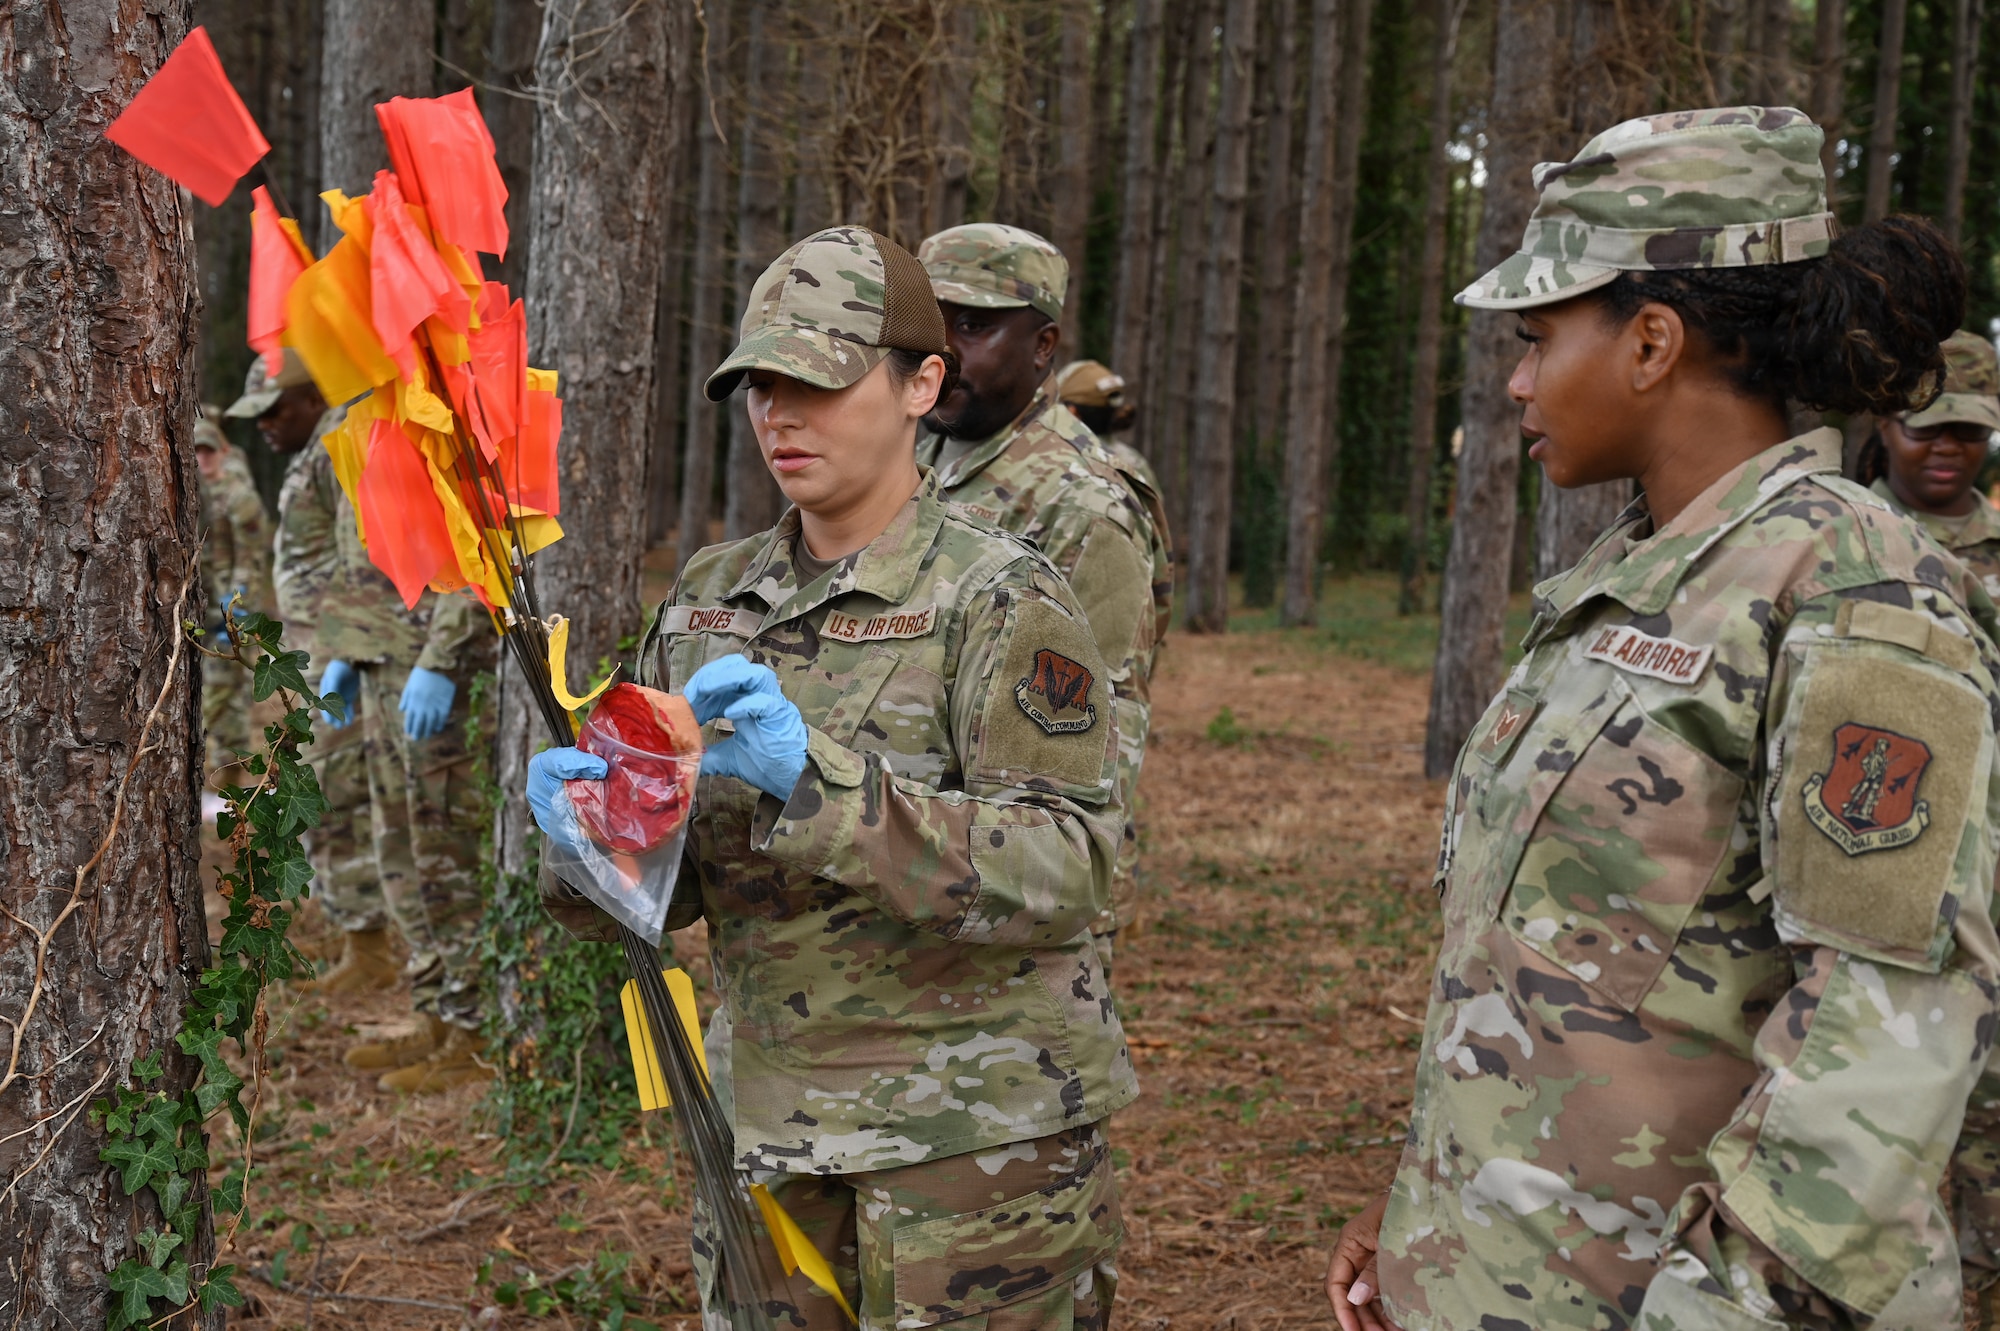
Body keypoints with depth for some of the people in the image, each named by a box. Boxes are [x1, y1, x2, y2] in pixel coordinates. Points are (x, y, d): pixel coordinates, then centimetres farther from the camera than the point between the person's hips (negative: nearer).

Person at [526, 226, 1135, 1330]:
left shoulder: (1001, 598, -11)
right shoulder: (711, 598, 7)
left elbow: (1065, 872, -20)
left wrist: (817, 778, -30)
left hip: (974, 1124, -5)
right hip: (770, 1114, 5)